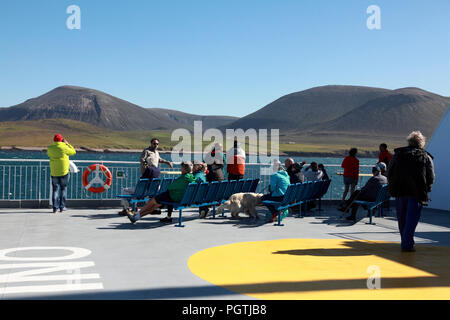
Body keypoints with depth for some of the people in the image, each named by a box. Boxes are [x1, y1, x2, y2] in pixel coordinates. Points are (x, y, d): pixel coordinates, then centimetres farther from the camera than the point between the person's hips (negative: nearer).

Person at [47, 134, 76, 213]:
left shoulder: (50, 148, -2)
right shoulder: (64, 148, -11)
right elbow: (73, 152, 5)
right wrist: (67, 144, 11)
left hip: (54, 173, 2)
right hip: (64, 172, -2)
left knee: (55, 190, 10)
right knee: (63, 189, 11)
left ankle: (55, 208, 2)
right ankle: (62, 207, 8)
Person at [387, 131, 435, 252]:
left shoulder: (398, 154, 10)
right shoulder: (426, 157, 5)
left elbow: (389, 172, 9)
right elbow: (431, 177, 1)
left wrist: (393, 186, 18)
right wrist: (425, 190, 13)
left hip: (399, 191, 2)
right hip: (417, 193, -2)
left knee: (402, 219, 14)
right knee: (412, 219, -1)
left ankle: (406, 242, 25)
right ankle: (407, 244, -7)